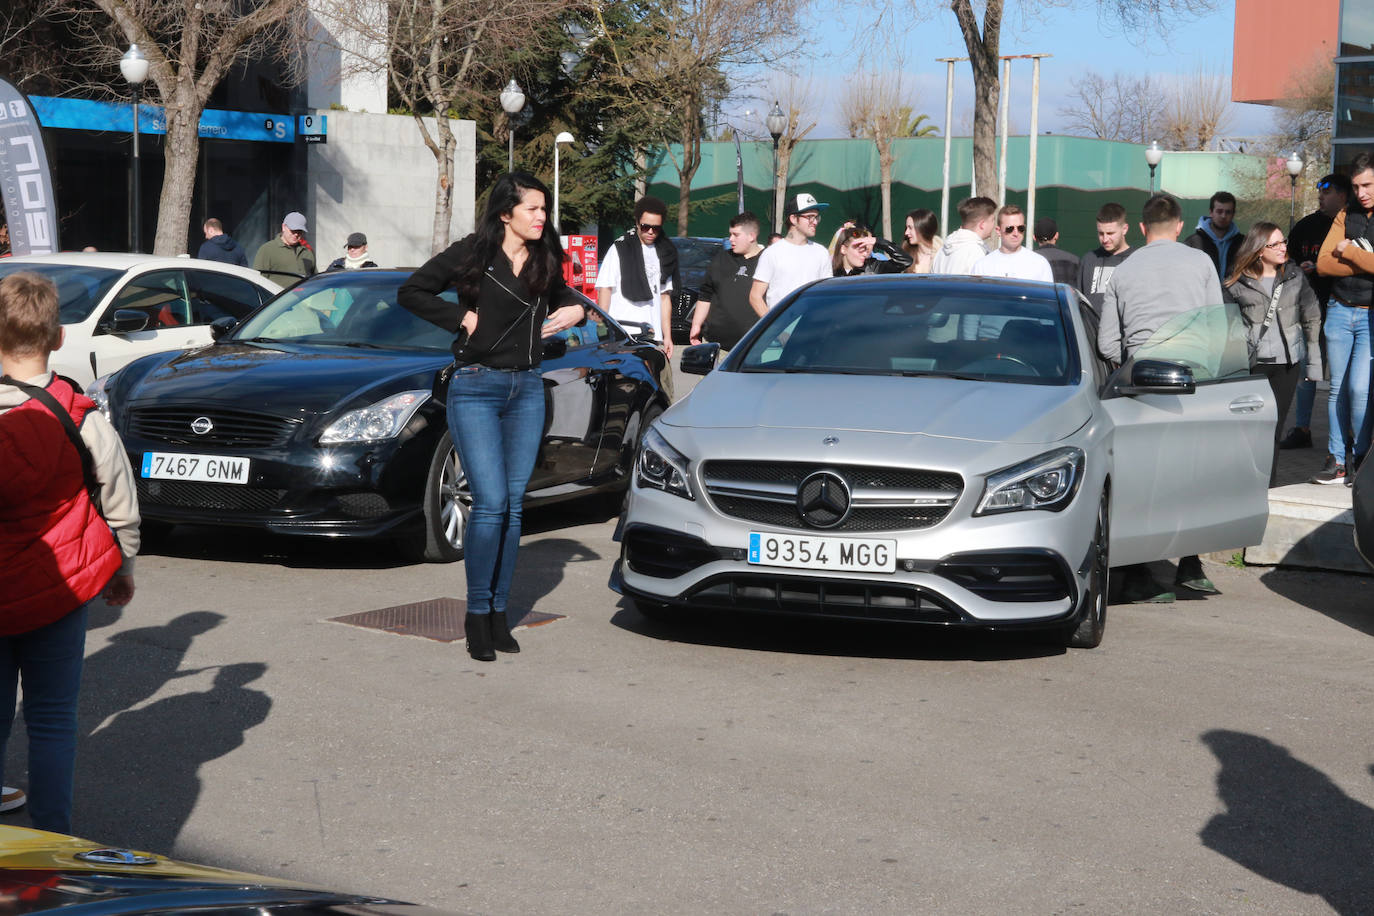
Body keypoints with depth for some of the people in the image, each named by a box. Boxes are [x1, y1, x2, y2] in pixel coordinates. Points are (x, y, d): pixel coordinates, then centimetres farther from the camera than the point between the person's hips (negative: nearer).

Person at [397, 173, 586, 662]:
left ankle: (499, 610, 13)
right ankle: (477, 613, 0)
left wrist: (575, 310, 5)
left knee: (513, 505, 5)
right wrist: (461, 317, -9)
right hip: (476, 387, -5)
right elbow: (410, 292, -2)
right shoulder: (471, 254, -6)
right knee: (490, 502, -11)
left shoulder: (545, 260, 7)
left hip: (527, 389, 5)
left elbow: (560, 296, 26)